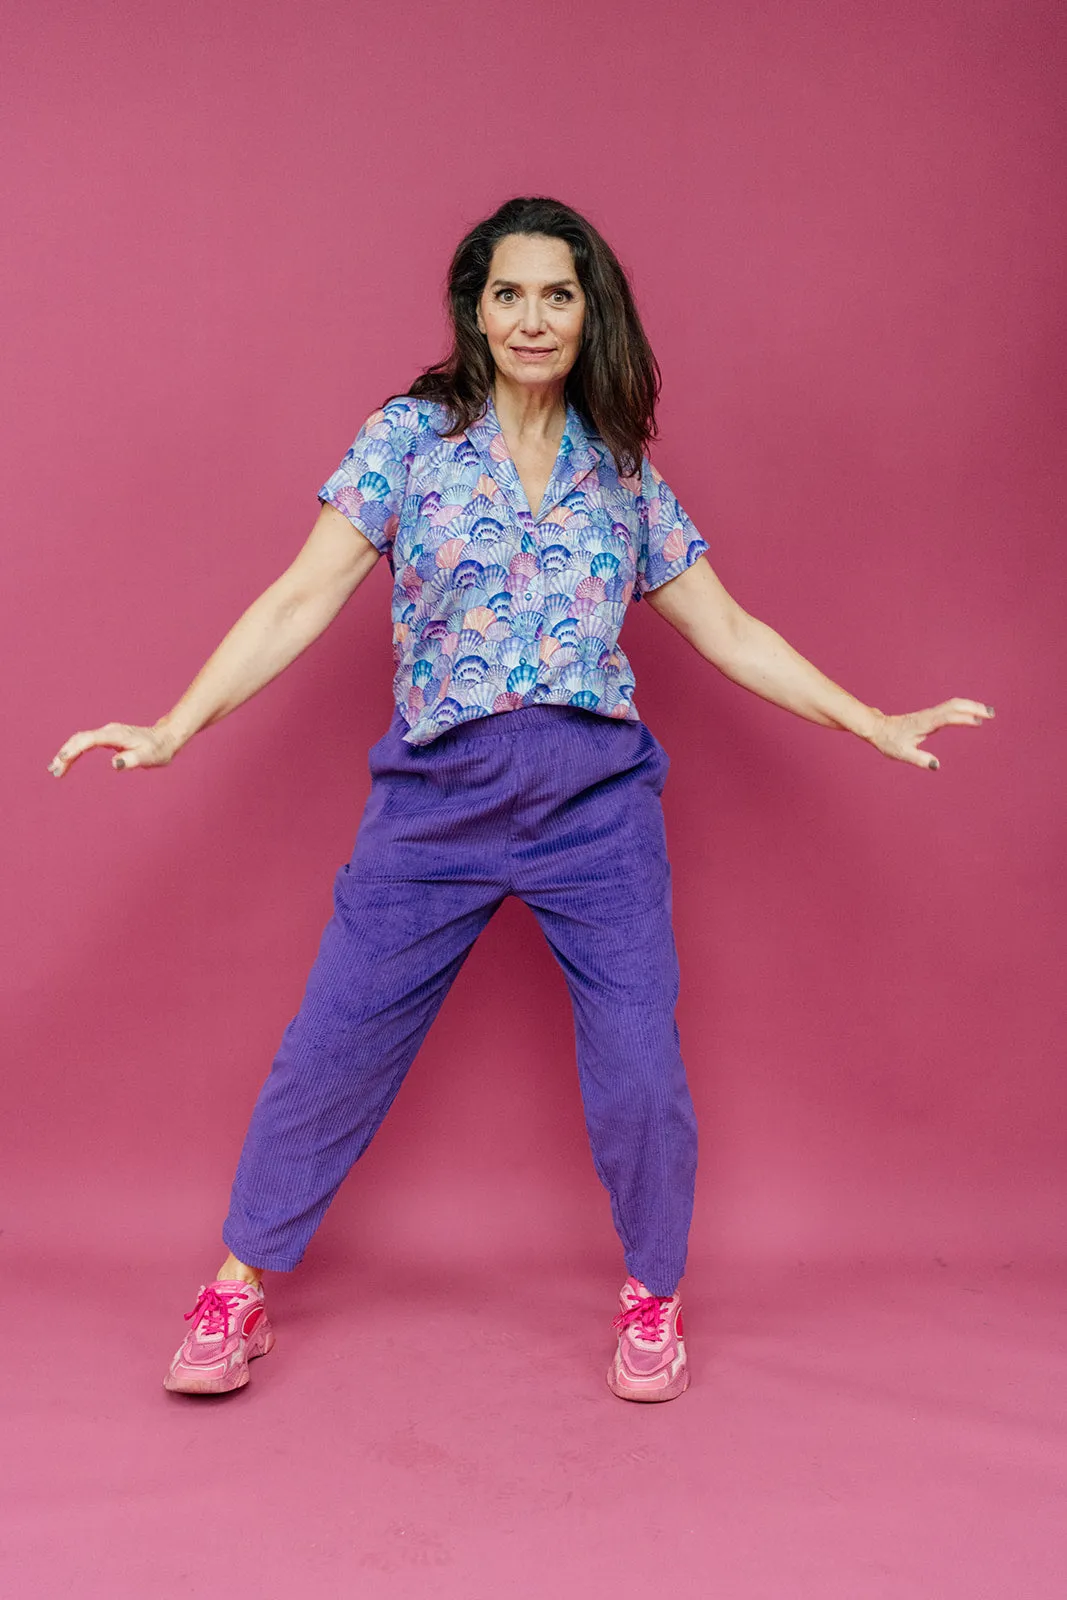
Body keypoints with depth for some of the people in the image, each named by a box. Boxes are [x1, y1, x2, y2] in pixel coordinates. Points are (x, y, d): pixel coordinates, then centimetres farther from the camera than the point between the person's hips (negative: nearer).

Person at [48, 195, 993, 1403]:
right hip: (436, 797, -1)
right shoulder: (409, 437, 1)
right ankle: (239, 1288, 25)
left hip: (597, 802, 2)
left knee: (640, 1075, 1)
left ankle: (653, 1295, 27)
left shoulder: (622, 471, 8)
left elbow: (728, 632, 11)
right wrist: (173, 729, -14)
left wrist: (876, 724, 7)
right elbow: (302, 600, -5)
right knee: (330, 1050, 3)